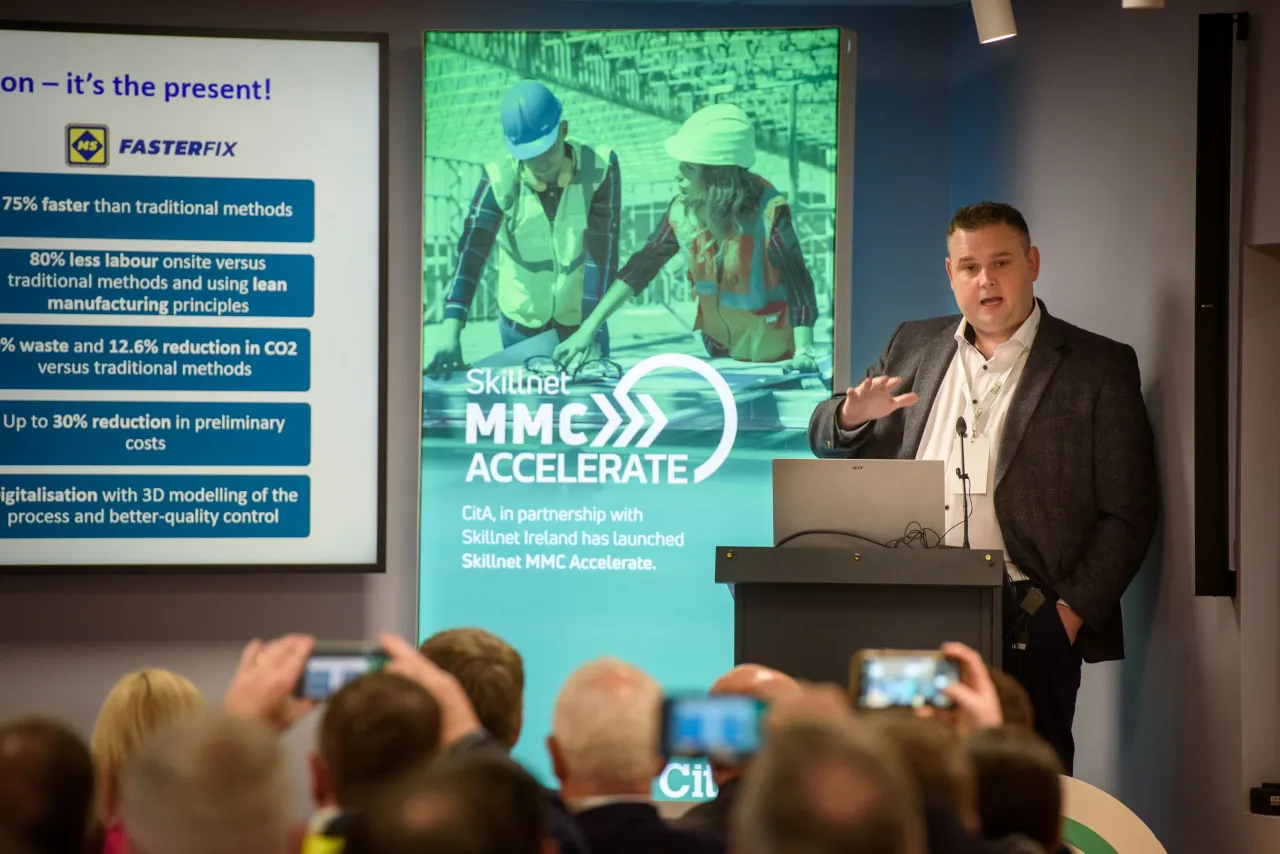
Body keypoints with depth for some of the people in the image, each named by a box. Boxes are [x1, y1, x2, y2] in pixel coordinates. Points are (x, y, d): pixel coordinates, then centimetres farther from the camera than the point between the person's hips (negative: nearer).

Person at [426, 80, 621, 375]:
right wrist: (451, 331, -36)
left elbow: (602, 251, -20)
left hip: (581, 320, 0)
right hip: (522, 326, 0)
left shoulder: (600, 167, -16)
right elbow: (470, 254, -24)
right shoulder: (500, 180, -17)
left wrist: (589, 330, -25)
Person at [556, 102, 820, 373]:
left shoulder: (769, 214, -27)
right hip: (720, 351, 4)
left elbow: (799, 289, -30)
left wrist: (803, 352, -43)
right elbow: (640, 269, -4)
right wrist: (588, 328, -8)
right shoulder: (682, 211, -13)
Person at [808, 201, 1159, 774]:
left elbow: (1127, 513, 2)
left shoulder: (1099, 366, 6)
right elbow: (827, 443, 22)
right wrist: (854, 413, -2)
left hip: (1027, 621, -3)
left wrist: (1073, 612, -9)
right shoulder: (914, 347, 19)